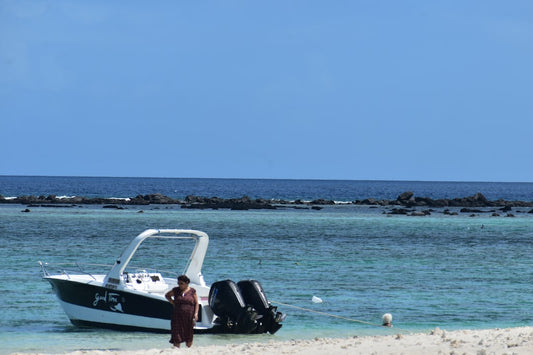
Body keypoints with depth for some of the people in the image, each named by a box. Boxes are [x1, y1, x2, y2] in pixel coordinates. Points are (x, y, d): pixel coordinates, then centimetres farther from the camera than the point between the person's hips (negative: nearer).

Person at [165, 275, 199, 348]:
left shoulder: (192, 291, 2)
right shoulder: (176, 290, 5)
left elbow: (196, 303, 3)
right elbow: (167, 295, 22)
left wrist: (196, 313, -9)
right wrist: (172, 302, 6)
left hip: (189, 317, -1)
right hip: (178, 316, 1)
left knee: (189, 337, 6)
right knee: (177, 336, -4)